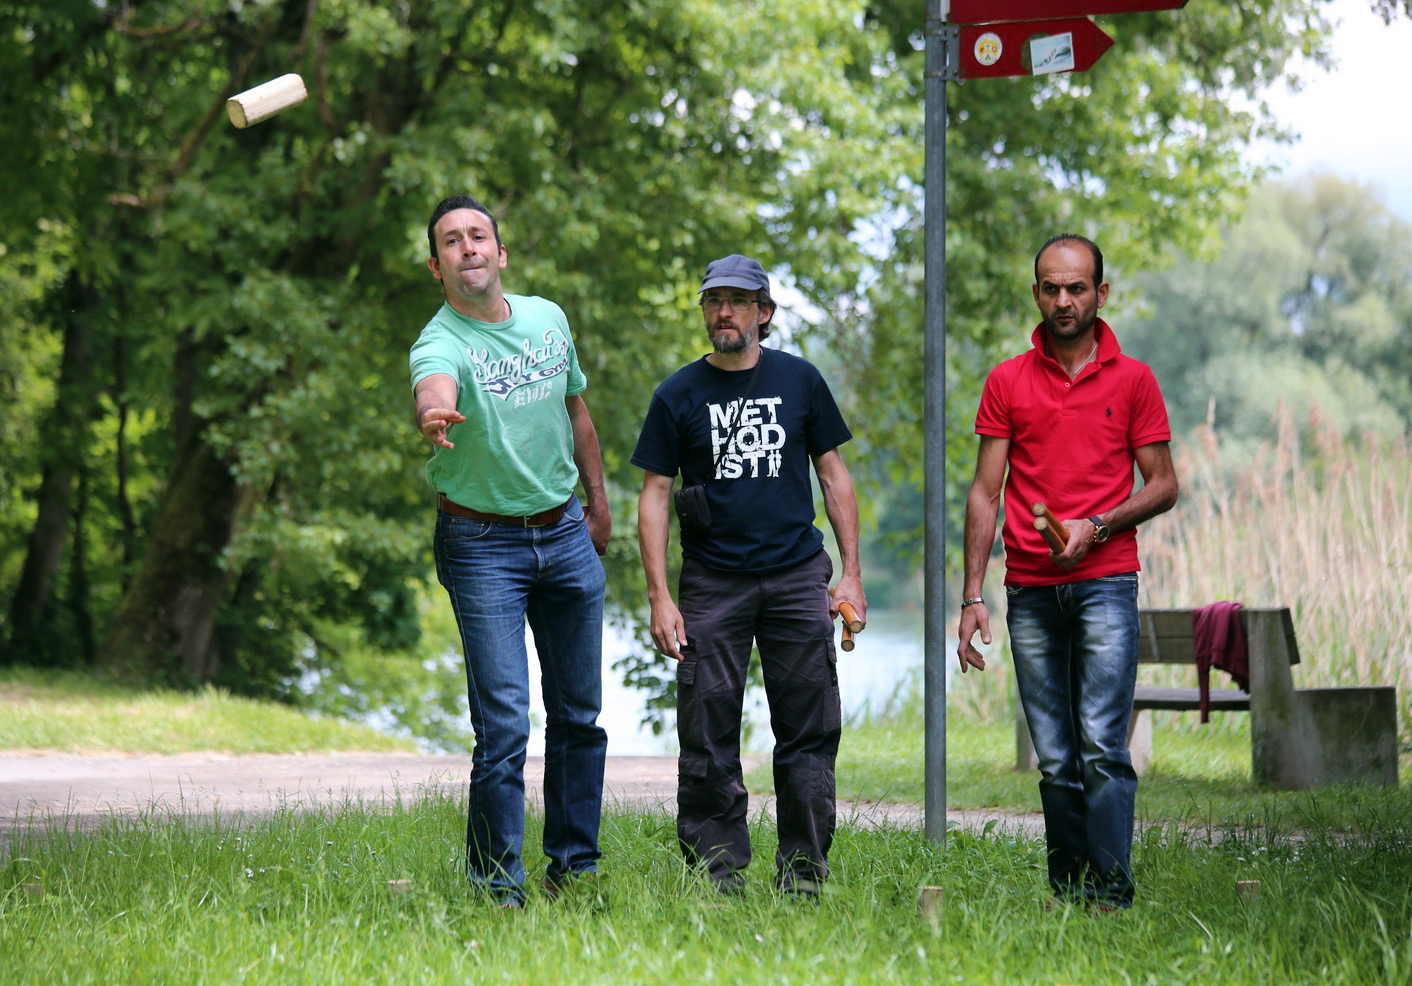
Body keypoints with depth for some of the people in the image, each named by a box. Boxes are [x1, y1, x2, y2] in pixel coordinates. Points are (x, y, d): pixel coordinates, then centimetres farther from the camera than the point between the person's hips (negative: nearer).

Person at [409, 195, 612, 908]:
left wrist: (598, 501, 20)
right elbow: (434, 390, -41)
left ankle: (575, 867, 24)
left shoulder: (548, 318, 3)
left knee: (578, 714, 11)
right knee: (504, 723, -11)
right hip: (482, 546, -6)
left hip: (566, 535, 6)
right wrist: (434, 417, -64)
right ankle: (499, 890, -3)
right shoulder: (440, 343, -16)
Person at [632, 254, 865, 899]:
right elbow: (655, 495, 4)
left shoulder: (799, 381, 7)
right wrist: (659, 596, -5)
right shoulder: (679, 395, 3)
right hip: (711, 582, -1)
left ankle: (802, 869, 7)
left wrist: (850, 574, 5)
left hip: (797, 576, 1)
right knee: (708, 736, -2)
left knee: (809, 730, 1)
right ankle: (718, 866, 5)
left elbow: (834, 476, 12)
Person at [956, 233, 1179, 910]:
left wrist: (1095, 527, -10)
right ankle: (1065, 892, 8)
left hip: (1105, 582, -2)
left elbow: (1162, 486, 7)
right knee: (1055, 759, 3)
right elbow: (984, 491, 8)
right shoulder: (1006, 382, 9)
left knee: (1102, 745, -12)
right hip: (1029, 592, 2)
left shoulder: (1132, 380, 6)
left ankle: (1110, 892, -11)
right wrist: (972, 595, 1)